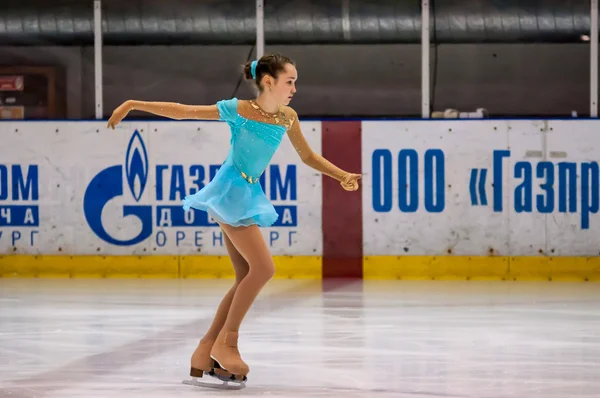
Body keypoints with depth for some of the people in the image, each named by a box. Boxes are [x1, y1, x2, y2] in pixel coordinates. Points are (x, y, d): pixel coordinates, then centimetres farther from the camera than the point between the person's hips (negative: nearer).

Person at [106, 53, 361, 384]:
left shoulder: (287, 118, 5)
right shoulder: (238, 110, -11)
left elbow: (308, 157, 16)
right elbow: (181, 111, -7)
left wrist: (343, 176, 3)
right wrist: (133, 104, -10)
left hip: (249, 195, 8)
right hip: (230, 192, -8)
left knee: (247, 278, 6)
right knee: (263, 268, -15)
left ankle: (206, 353, 11)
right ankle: (226, 341, -5)